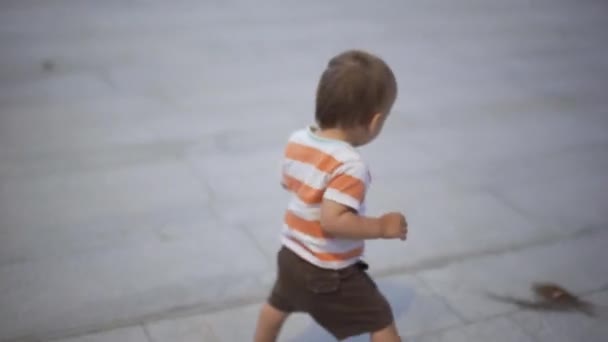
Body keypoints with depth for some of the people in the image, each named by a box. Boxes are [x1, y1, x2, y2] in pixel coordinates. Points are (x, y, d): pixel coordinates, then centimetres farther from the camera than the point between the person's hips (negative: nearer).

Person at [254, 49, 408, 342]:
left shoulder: (296, 141, -5)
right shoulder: (349, 165, -29)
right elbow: (333, 220, -35)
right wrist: (382, 227, -25)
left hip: (291, 256, 8)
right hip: (329, 273, -8)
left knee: (278, 305, 34)